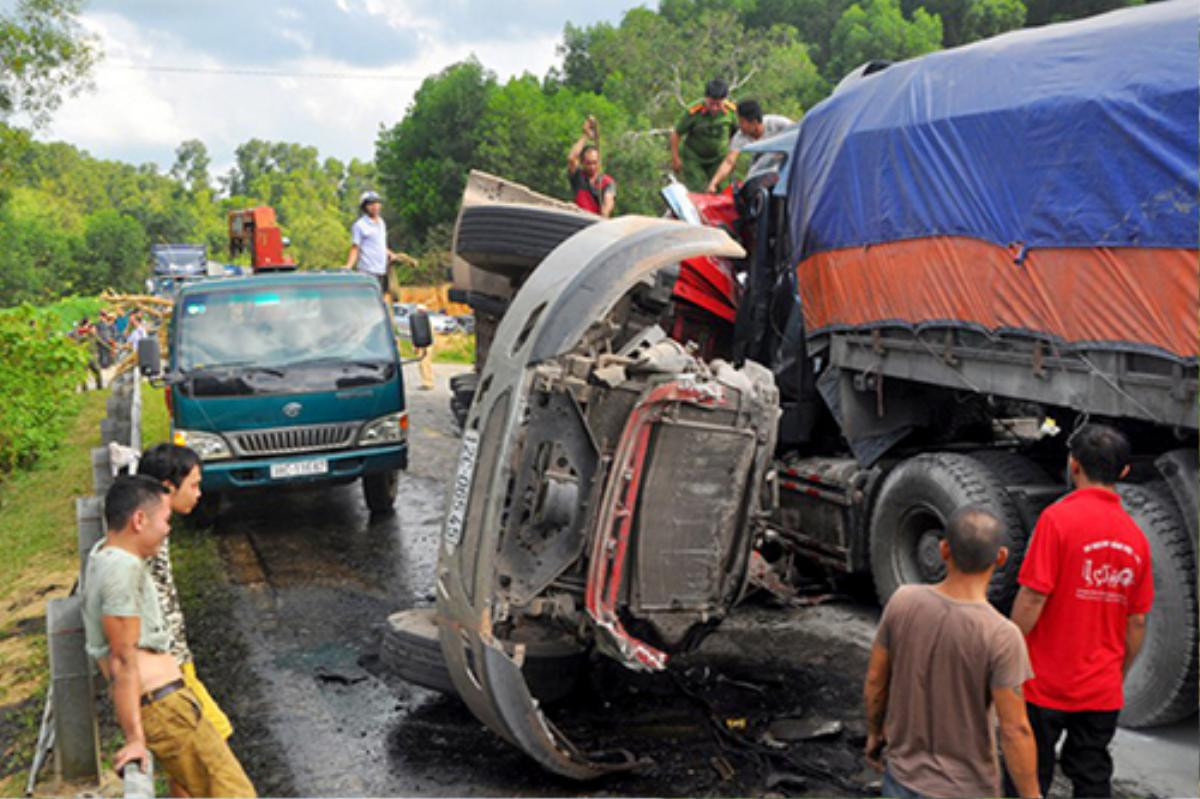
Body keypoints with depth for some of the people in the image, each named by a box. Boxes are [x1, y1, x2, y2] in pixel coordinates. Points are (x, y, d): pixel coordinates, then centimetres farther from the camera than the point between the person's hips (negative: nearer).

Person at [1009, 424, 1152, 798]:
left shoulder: (1058, 517, -14)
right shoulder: (1135, 536, 2)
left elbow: (1032, 599, -17)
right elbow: (1137, 621, 7)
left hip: (1045, 684, -4)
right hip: (1102, 690, 4)